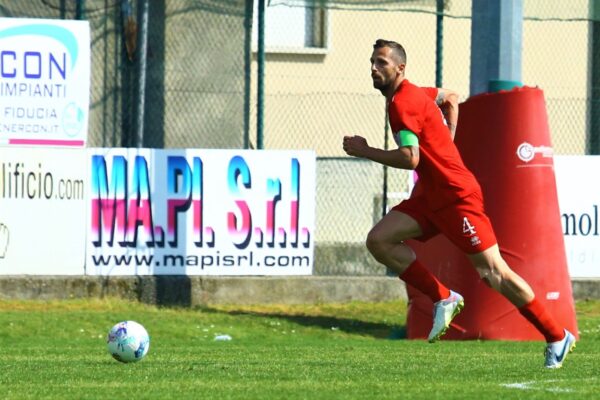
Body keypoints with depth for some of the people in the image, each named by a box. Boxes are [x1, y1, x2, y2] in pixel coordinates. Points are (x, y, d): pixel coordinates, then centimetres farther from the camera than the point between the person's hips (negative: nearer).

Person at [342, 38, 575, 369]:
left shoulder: (402, 103, -17)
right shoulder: (415, 94, 12)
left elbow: (409, 158, -27)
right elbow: (450, 98, 31)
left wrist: (364, 151, -15)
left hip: (456, 196, -10)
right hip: (430, 196, 10)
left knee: (493, 272, -7)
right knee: (379, 240, -5)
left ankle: (557, 337, 2)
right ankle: (443, 298, 1)